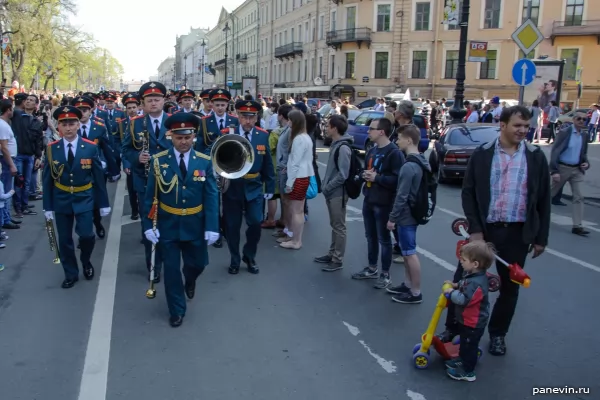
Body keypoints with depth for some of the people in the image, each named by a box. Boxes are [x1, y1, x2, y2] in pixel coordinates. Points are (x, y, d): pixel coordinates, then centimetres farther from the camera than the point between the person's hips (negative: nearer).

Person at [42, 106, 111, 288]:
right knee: (64, 239, 7)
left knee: (86, 234, -12)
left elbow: (99, 176, -3)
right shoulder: (51, 149, -5)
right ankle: (71, 274, 25)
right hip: (60, 200, 2)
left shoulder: (91, 147, -8)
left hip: (84, 199, -1)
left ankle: (86, 262, 20)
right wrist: (48, 206, -2)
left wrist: (103, 203, -1)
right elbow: (47, 179, -1)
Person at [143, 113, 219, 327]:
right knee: (171, 269, 5)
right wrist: (149, 225, -10)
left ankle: (190, 281, 52)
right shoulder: (158, 161, -8)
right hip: (167, 225, -1)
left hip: (195, 225, 1)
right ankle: (177, 310, 24)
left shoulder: (205, 162, -6)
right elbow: (150, 197, -5)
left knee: (198, 263, 15)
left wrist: (212, 227, -12)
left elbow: (211, 197, -6)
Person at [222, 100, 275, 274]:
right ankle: (235, 260, 28)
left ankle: (249, 257, 21)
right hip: (232, 187, -1)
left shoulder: (263, 136, 0)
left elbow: (267, 164, 4)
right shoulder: (226, 134, -7)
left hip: (254, 188, 1)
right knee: (232, 226, 7)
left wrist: (270, 187, 4)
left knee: (255, 223, -5)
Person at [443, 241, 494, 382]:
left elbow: (464, 299, -37)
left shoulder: (477, 283, -37)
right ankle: (462, 360, 48)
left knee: (469, 345, 8)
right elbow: (464, 285, 16)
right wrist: (455, 285, 1)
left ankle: (467, 372, 25)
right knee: (465, 342, 28)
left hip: (473, 323, -10)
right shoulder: (472, 274, -5)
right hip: (467, 319, 10)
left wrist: (451, 292, -24)